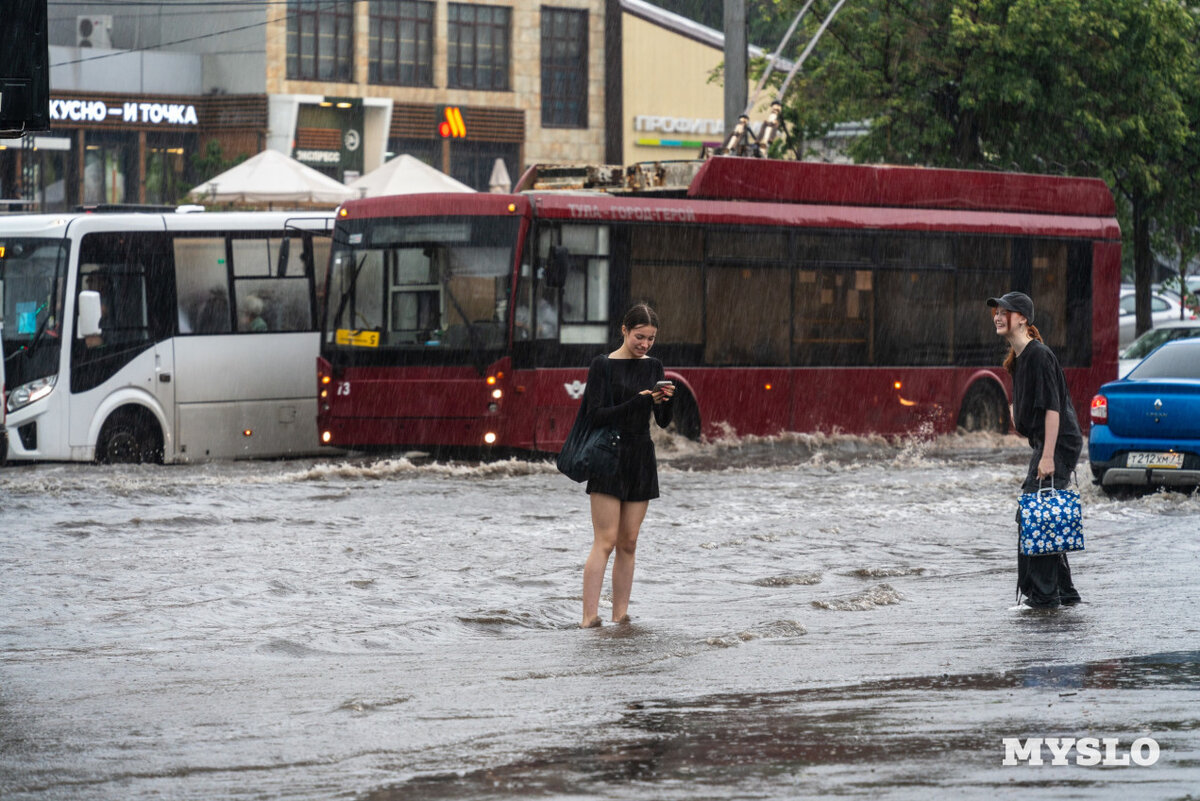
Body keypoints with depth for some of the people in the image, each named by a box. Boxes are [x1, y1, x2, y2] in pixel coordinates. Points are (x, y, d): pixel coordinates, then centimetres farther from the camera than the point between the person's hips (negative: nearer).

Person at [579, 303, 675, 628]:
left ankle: (620, 616, 8)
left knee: (628, 543, 5)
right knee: (605, 541, -12)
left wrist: (667, 400, -13)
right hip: (610, 456, -5)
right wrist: (638, 402, -23)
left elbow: (663, 421, 8)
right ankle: (589, 616, -14)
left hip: (641, 460, 5)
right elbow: (596, 414, -14)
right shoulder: (603, 365, -6)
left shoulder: (653, 366, 10)